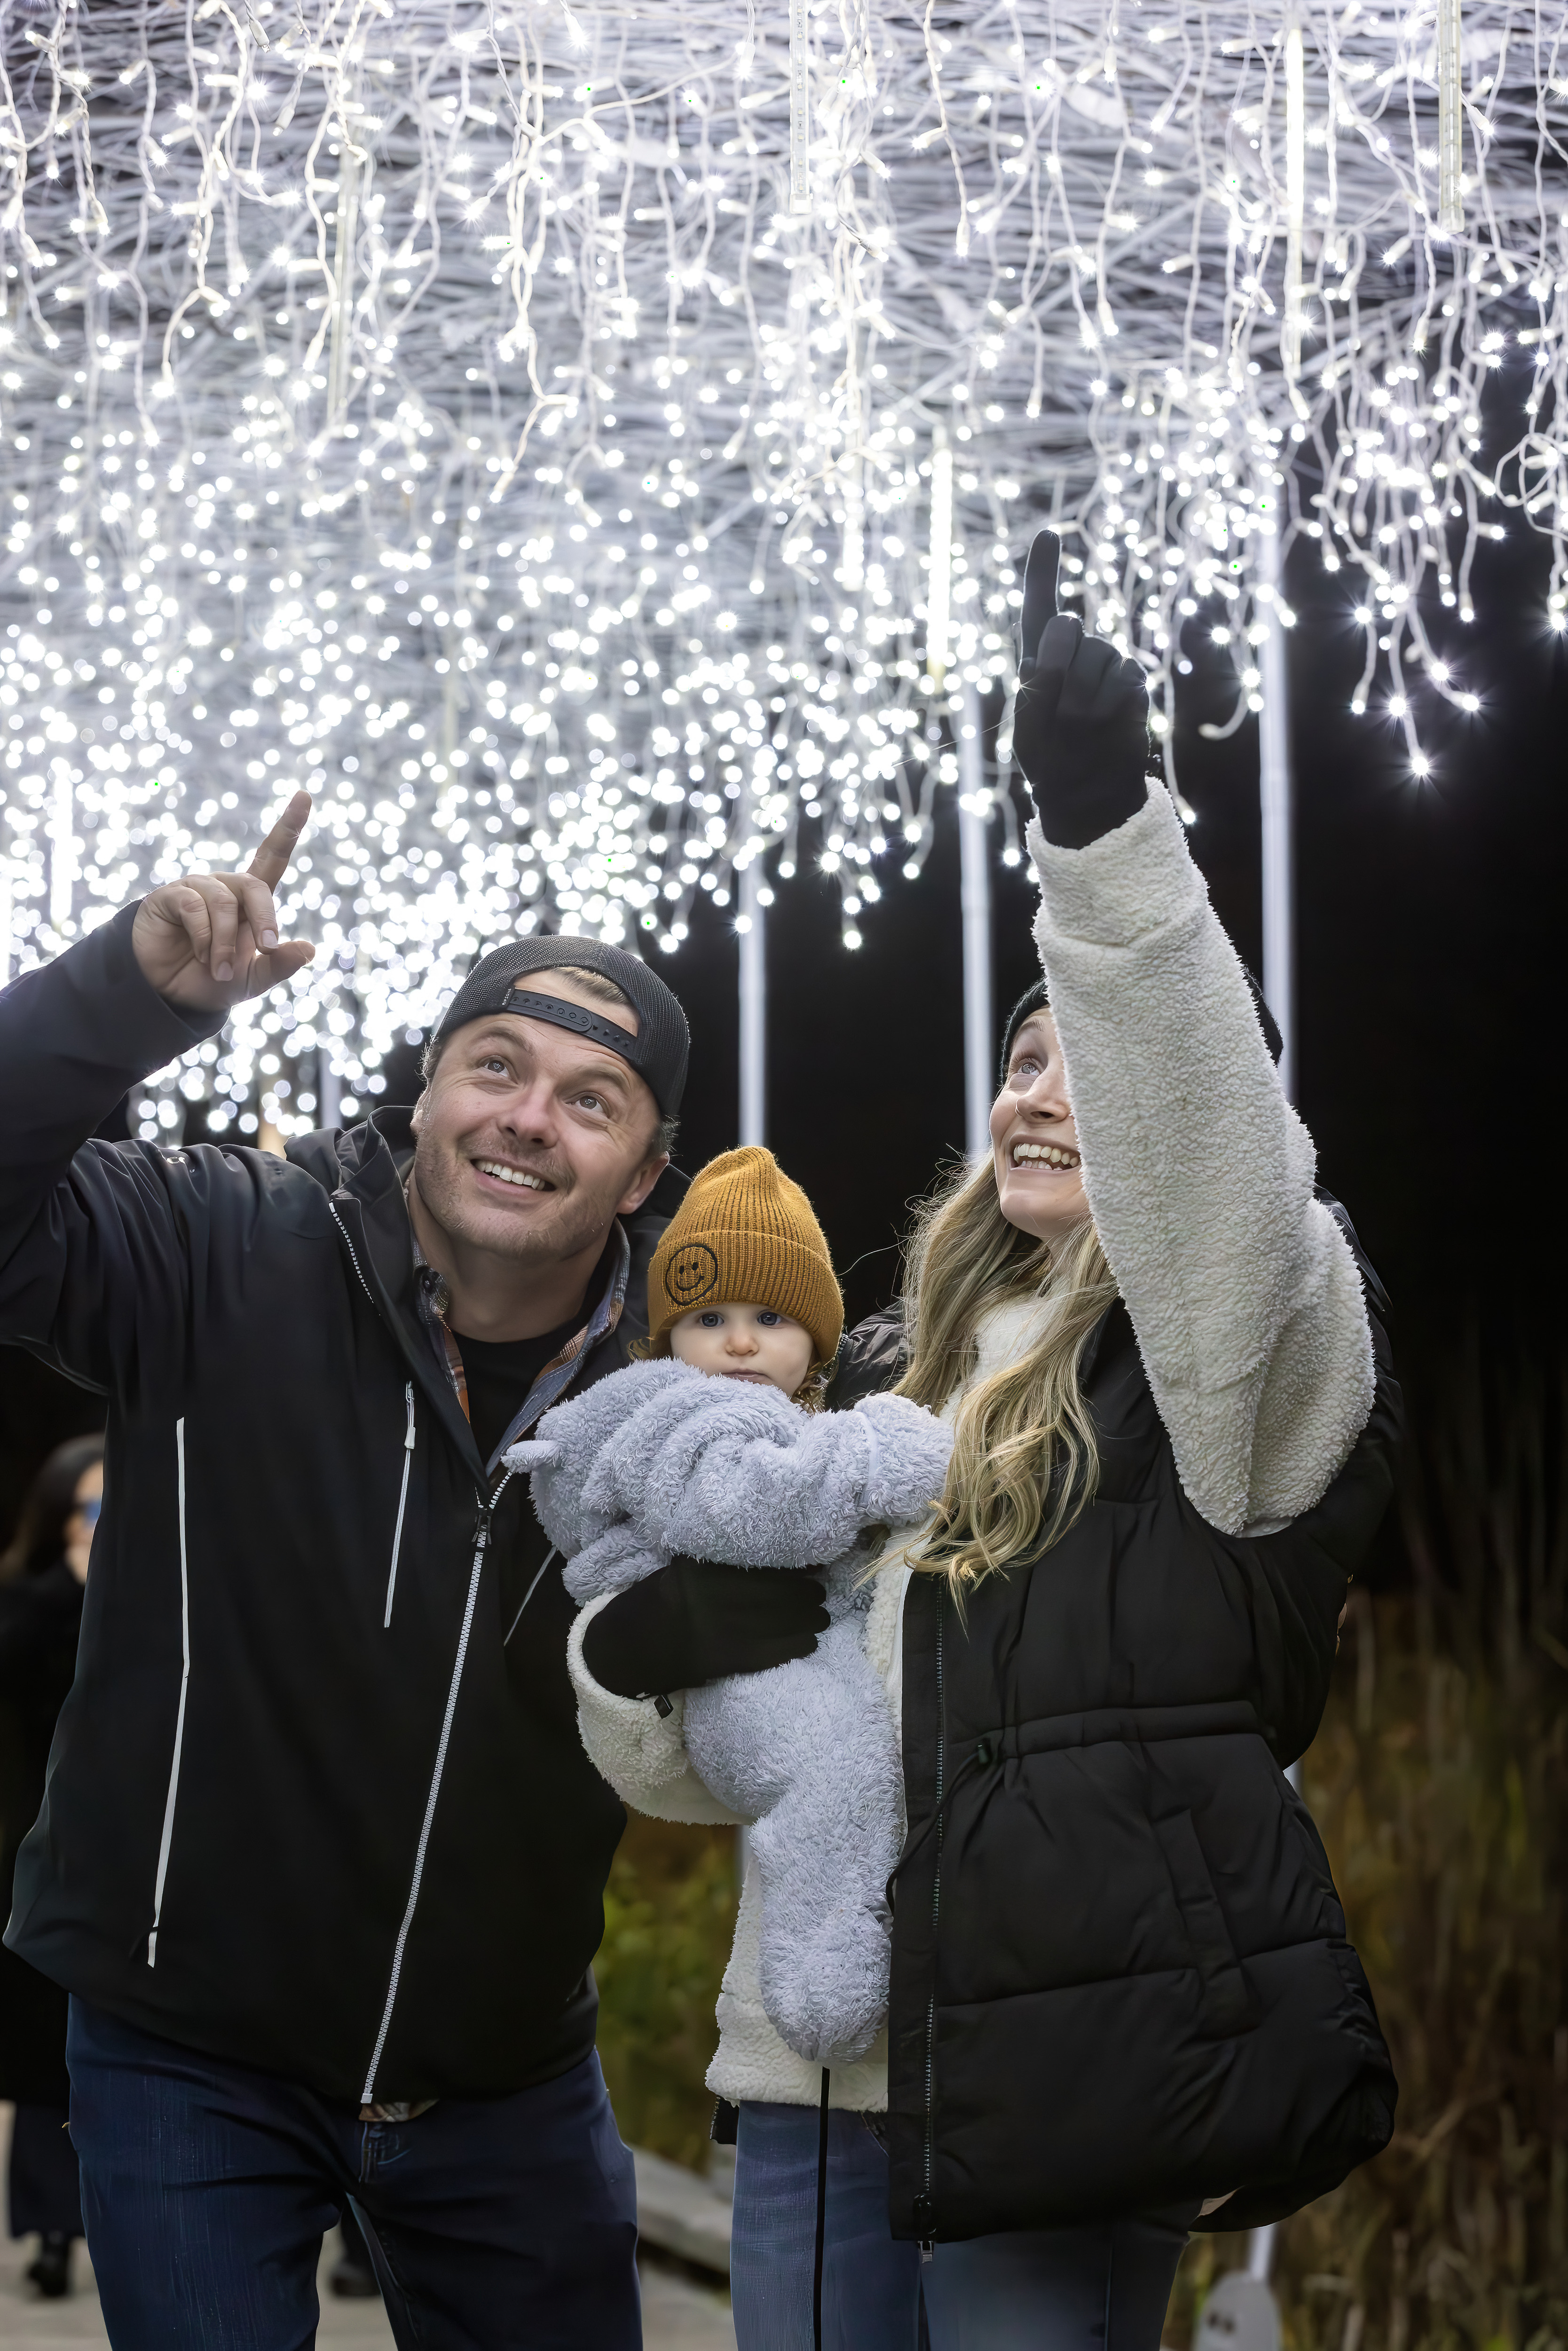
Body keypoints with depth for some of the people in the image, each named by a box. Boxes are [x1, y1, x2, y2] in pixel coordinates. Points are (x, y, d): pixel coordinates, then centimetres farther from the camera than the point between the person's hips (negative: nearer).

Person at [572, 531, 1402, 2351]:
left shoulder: (1235, 1349, 0)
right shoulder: (887, 1380, 19)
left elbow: (1209, 1139, -25)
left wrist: (1102, 823, -35)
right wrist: (636, 1639, -2)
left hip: (1057, 2078, -6)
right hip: (810, 2079, 7)